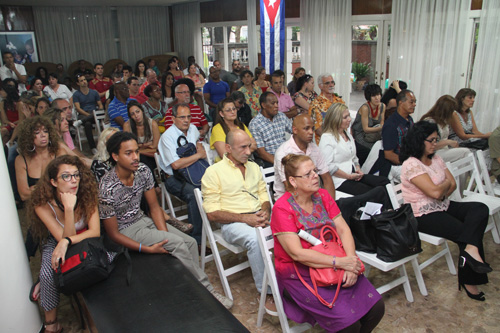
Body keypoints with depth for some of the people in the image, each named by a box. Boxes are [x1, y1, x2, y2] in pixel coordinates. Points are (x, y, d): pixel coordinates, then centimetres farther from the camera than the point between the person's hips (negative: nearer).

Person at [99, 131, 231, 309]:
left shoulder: (143, 171, -9)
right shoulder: (107, 188, -25)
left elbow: (154, 207, 0)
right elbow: (113, 234, -18)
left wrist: (165, 234, -13)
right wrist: (148, 249, -23)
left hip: (142, 219, 6)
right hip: (125, 230, -6)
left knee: (190, 242, -11)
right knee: (177, 244, -22)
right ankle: (206, 290, -8)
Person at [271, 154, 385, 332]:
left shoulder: (323, 195, 5)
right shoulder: (282, 209, -16)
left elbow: (344, 230, 1)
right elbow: (297, 253, -22)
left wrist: (351, 261, -17)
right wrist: (339, 262, -24)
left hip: (335, 267, 6)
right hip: (299, 274, -6)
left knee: (376, 307, -7)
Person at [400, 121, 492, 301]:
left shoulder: (436, 159, 10)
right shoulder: (411, 165, -18)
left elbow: (453, 184, 9)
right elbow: (435, 192, -24)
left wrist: (442, 194, -10)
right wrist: (446, 184, -3)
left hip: (443, 206, 8)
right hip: (424, 215, -8)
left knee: (481, 209, -14)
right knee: (464, 231, -17)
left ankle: (470, 249, -29)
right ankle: (469, 281, -8)